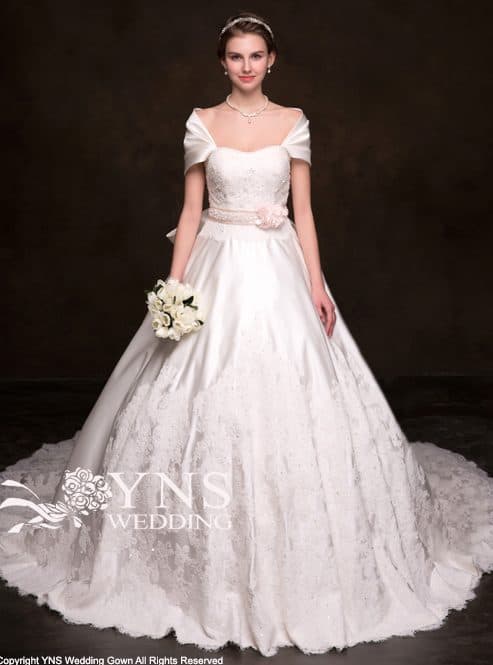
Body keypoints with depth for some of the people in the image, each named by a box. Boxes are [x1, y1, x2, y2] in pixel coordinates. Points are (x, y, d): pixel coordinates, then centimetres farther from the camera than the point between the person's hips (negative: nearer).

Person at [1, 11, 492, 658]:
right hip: (218, 268, 0)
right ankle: (208, 544, 20)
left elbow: (303, 209, 4)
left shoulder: (293, 120, 6)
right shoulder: (202, 122, 5)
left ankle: (293, 548, 21)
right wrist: (174, 282, -5)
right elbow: (191, 209, 4)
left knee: (291, 399, 1)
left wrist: (318, 284, -4)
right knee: (207, 404, 0)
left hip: (279, 269, 1)